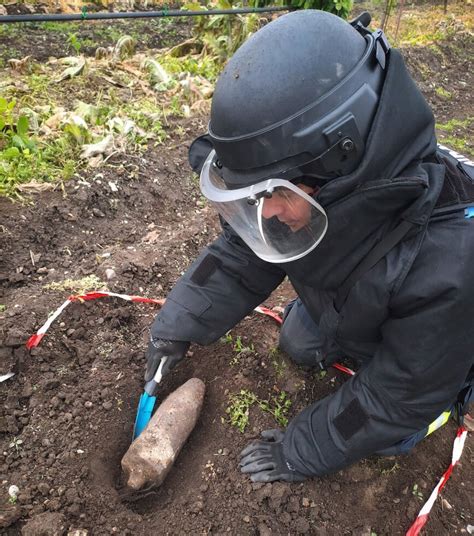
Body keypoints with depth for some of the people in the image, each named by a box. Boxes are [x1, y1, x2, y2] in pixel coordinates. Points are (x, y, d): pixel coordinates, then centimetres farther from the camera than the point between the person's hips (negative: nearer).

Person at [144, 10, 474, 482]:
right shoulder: (318, 186, -32)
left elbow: (396, 393, -31)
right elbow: (242, 255, -14)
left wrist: (303, 452, -21)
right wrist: (179, 324, -18)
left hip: (426, 346, -4)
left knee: (388, 437, 1)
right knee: (297, 346, 15)